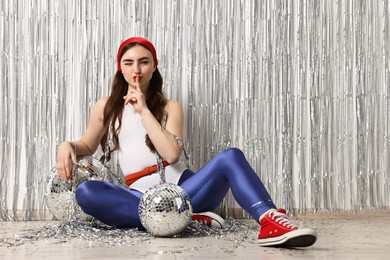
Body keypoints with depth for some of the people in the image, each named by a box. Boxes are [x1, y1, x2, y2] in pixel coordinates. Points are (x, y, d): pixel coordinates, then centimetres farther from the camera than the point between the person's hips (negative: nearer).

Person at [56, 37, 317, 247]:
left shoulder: (170, 106, 10)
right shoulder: (105, 107, 13)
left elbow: (171, 153, -7)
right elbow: (88, 145, 26)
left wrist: (143, 110, -6)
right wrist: (68, 146, 1)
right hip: (142, 198, 0)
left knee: (230, 157, -26)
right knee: (86, 192, -33)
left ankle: (271, 222, -51)